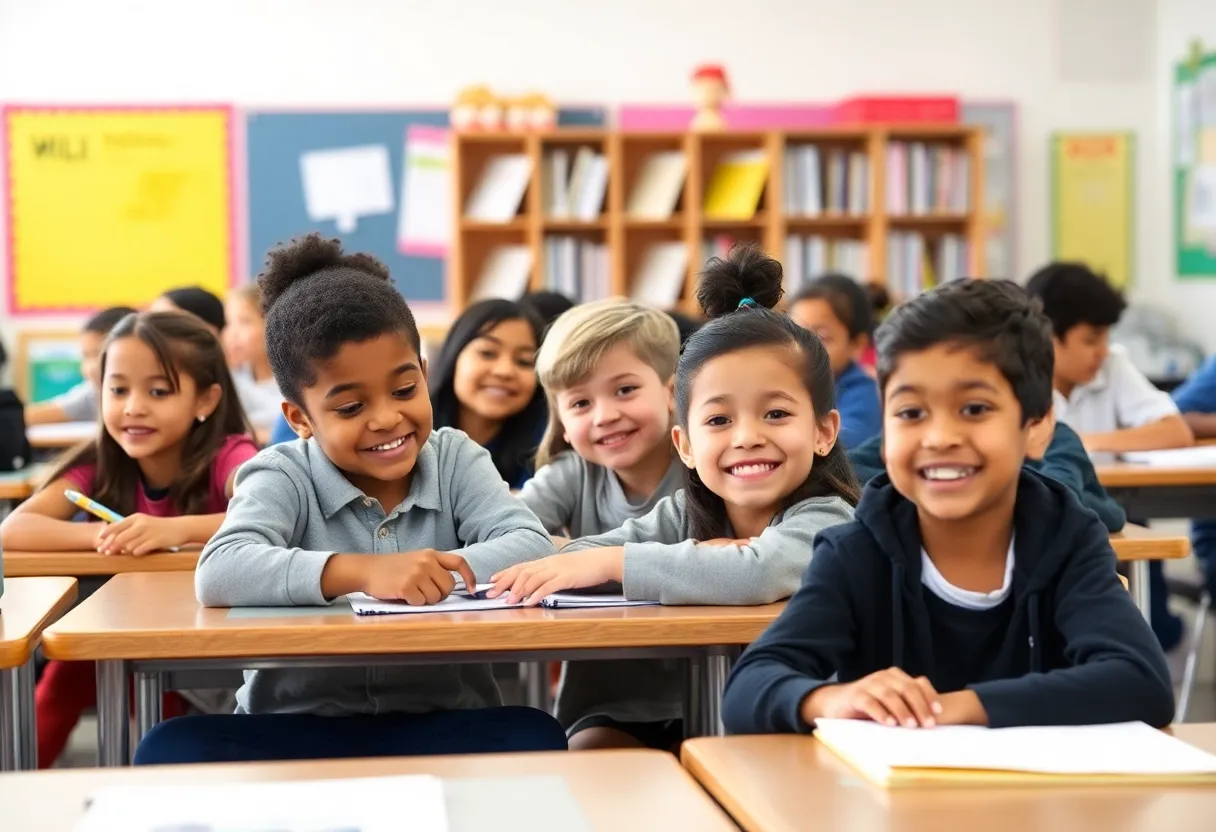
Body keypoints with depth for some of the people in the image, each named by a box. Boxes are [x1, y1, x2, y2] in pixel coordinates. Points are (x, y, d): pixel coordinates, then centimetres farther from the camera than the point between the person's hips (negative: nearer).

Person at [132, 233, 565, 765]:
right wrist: (361, 572, -37)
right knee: (171, 749, -28)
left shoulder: (455, 459, 3)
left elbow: (533, 547, -12)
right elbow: (220, 574, -25)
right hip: (297, 731, -1)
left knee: (535, 737, -29)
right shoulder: (285, 477, -5)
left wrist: (444, 572, -29)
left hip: (441, 727, 1)